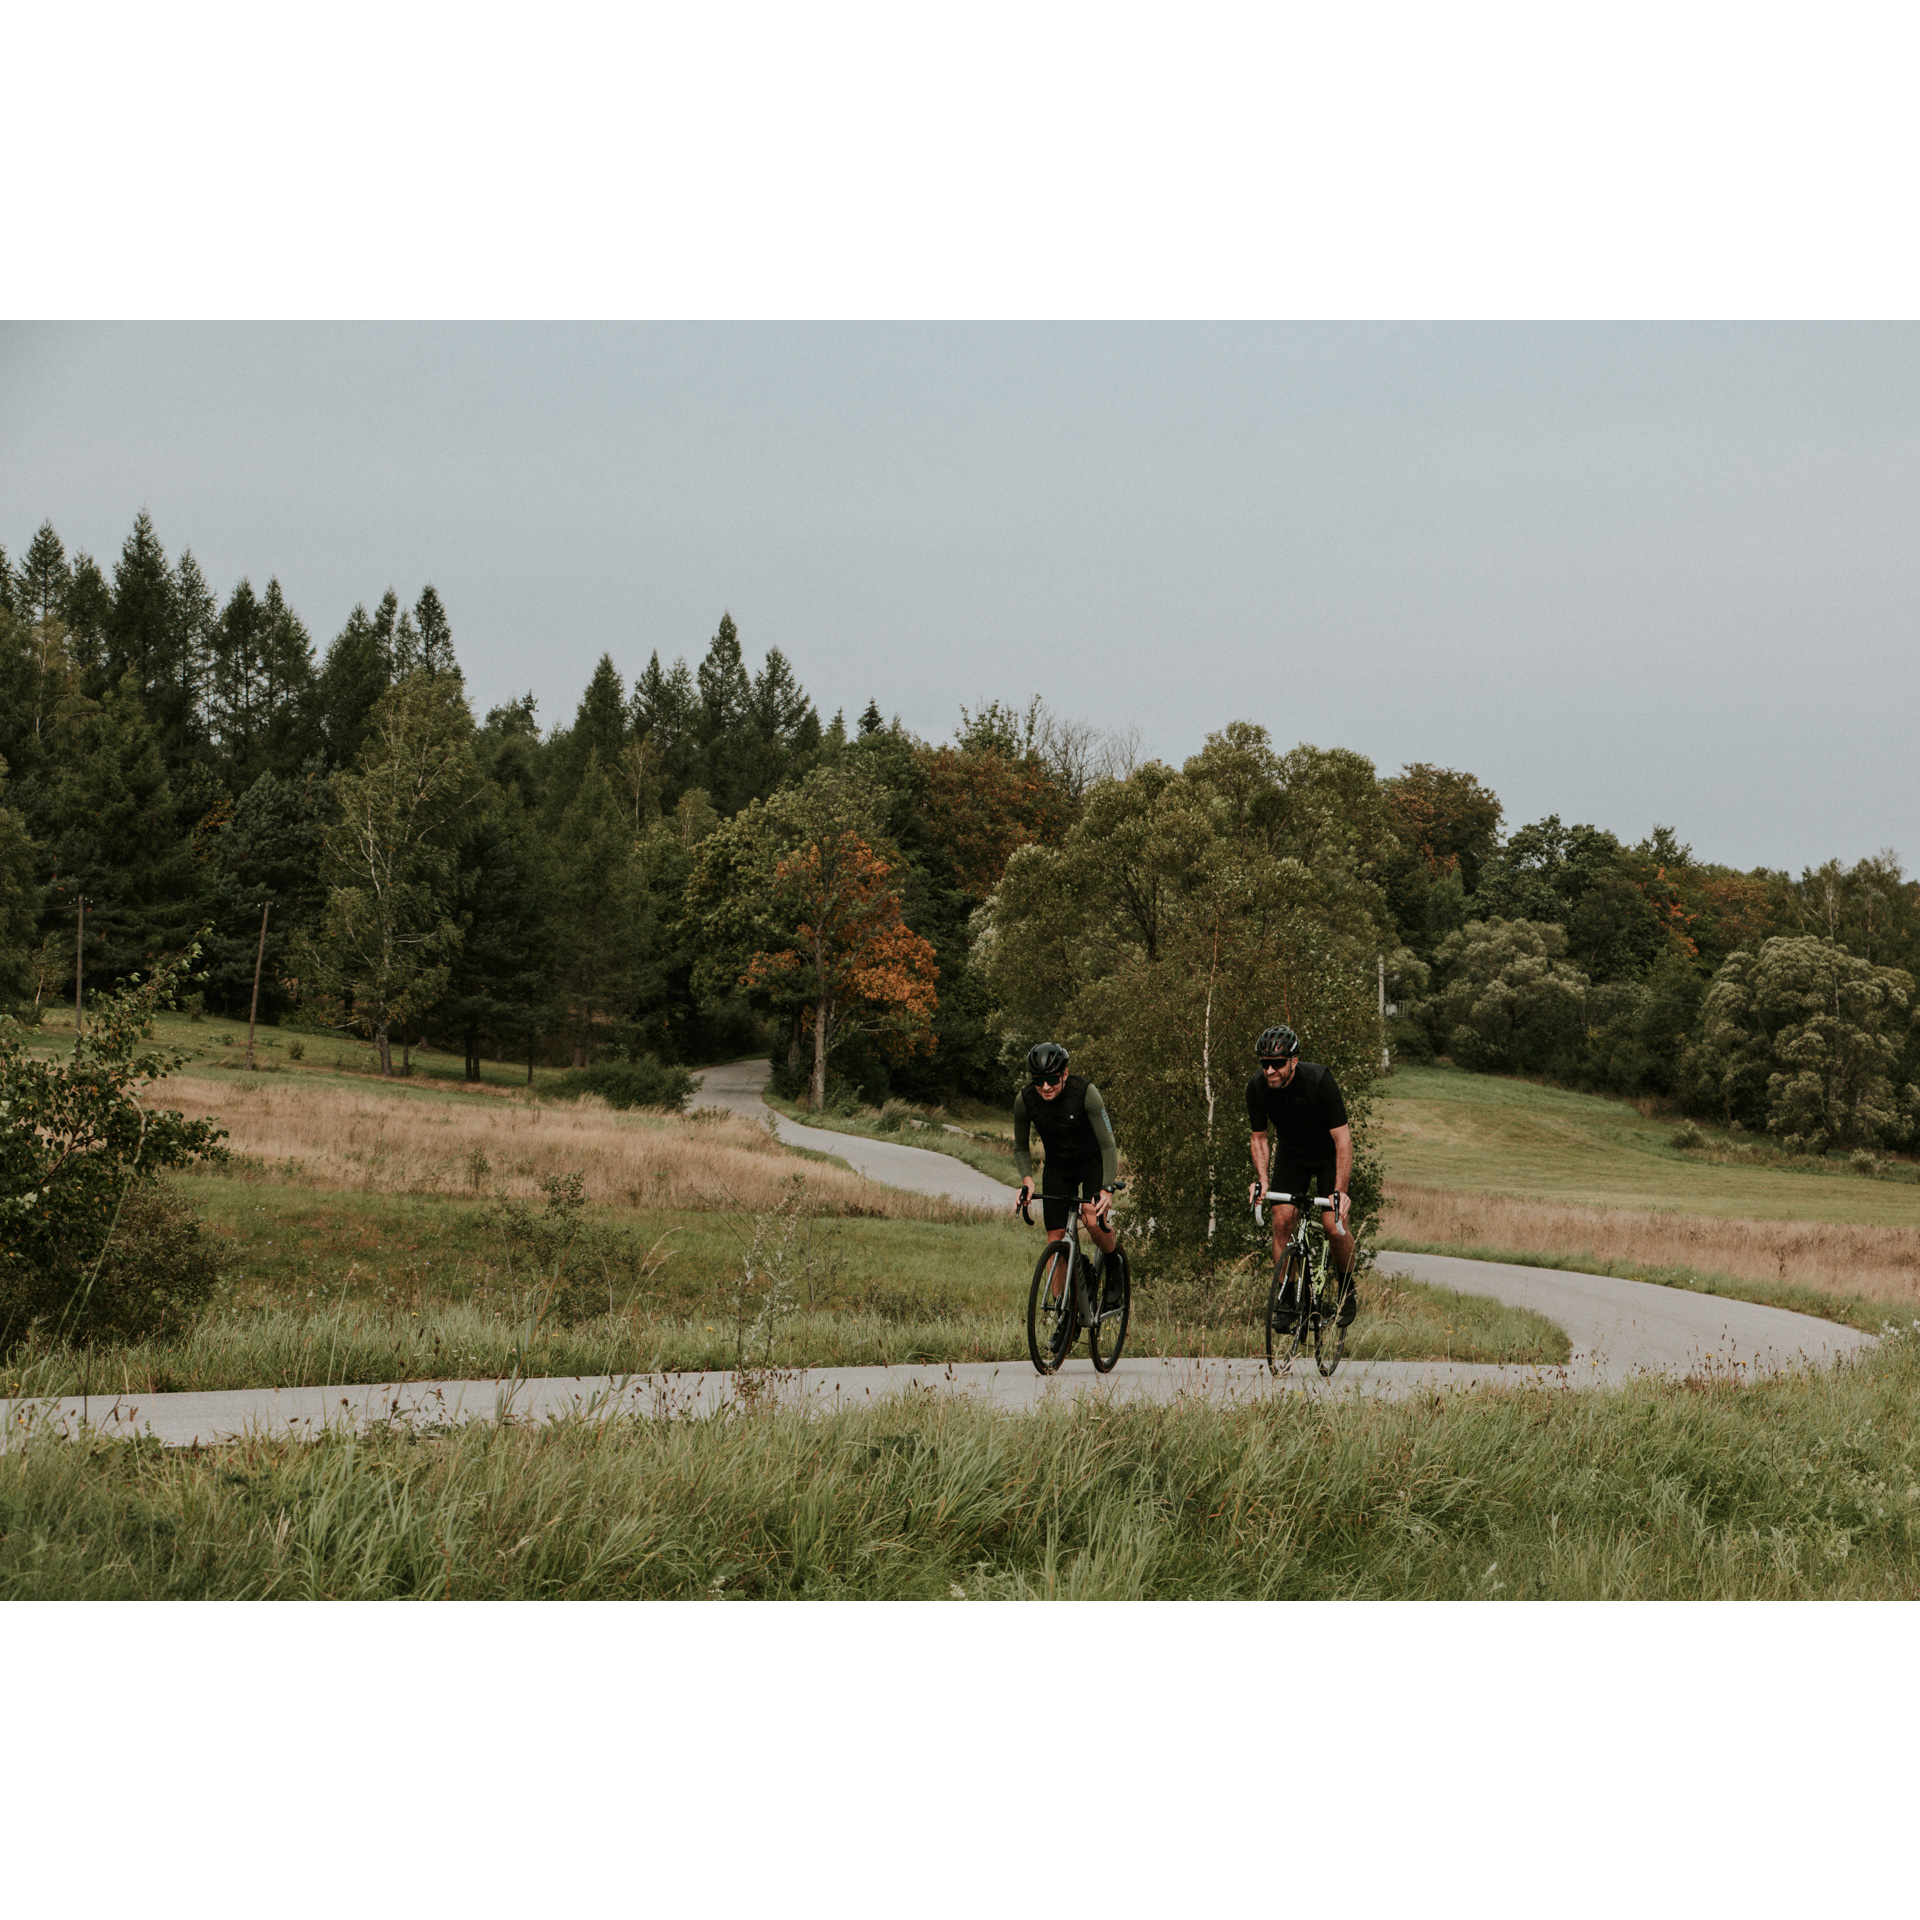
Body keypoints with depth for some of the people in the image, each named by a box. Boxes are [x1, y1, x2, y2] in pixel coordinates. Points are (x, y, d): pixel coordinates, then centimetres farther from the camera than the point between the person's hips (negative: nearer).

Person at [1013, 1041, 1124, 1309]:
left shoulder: (1085, 1092, -29)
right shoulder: (1024, 1100, -20)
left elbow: (1108, 1145, -27)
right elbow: (1021, 1148, -3)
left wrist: (1107, 1189, -39)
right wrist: (1027, 1181, -21)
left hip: (1093, 1160, -3)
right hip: (1058, 1167, 3)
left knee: (1093, 1219, -27)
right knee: (1056, 1239, -5)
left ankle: (1114, 1263, 4)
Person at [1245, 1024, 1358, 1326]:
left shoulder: (1319, 1080, -32)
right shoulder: (1257, 1088, -20)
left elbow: (1342, 1137, -29)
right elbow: (1260, 1137, -4)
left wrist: (1340, 1190, -36)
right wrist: (1262, 1180, -18)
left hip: (1328, 1152, -3)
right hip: (1290, 1152, 3)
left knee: (1334, 1226, -16)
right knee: (1282, 1219, -14)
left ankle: (1347, 1290, 9)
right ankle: (1286, 1297, -3)